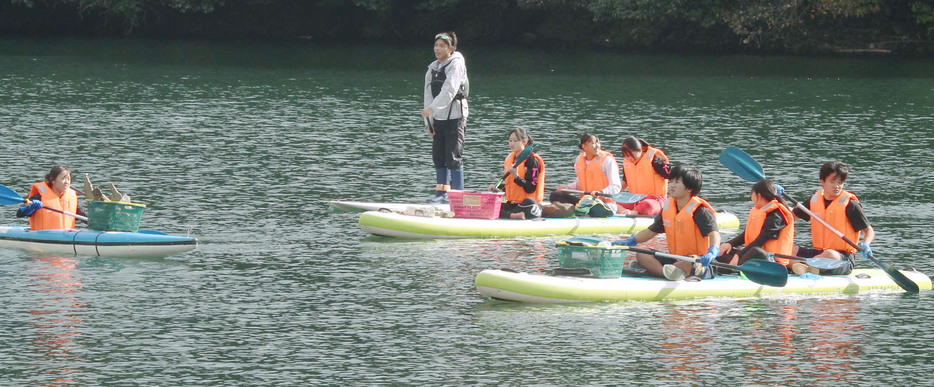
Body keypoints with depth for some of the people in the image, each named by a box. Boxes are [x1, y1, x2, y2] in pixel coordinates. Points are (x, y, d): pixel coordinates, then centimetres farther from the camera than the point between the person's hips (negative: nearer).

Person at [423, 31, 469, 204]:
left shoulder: (456, 65, -8)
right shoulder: (432, 68, 15)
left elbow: (449, 90, -22)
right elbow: (429, 95, 15)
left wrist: (432, 108, -30)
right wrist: (429, 123, 9)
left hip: (455, 117, -8)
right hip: (438, 118, 8)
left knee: (453, 157, -11)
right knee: (438, 157, 8)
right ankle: (442, 193, 16)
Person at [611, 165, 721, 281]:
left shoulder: (700, 211, -13)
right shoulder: (668, 207, 9)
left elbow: (714, 233, -27)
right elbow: (652, 231, 18)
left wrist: (713, 252, -48)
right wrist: (630, 241, 6)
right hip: (676, 260, 8)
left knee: (687, 265, -42)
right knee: (641, 255, -8)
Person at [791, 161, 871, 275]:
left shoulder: (850, 205, -5)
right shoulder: (815, 200, 9)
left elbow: (869, 231, -2)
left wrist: (865, 245, -24)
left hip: (843, 258, -6)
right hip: (819, 252, 6)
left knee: (830, 254, -41)